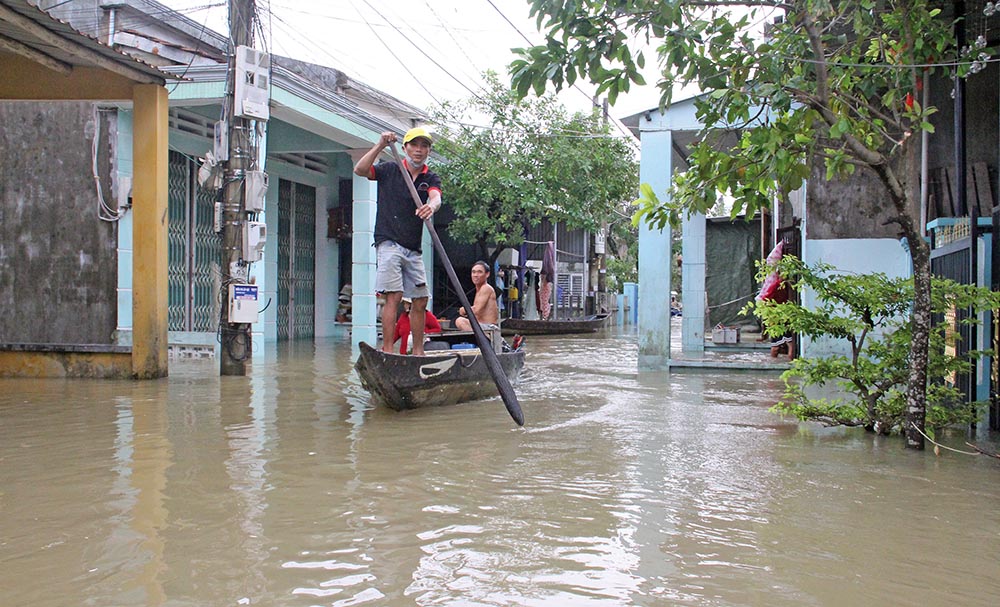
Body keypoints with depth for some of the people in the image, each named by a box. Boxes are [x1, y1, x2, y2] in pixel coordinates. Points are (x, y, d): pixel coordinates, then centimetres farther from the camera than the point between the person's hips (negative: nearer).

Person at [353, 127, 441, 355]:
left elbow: (436, 197, -11)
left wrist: (431, 206, -36)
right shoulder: (390, 170, 3)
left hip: (413, 249, 5)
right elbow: (360, 170, -11)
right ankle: (387, 350, -14)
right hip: (389, 243, -5)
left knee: (420, 300, 4)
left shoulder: (431, 178, 10)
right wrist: (380, 146, -20)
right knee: (394, 296, -14)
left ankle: (418, 352, 12)